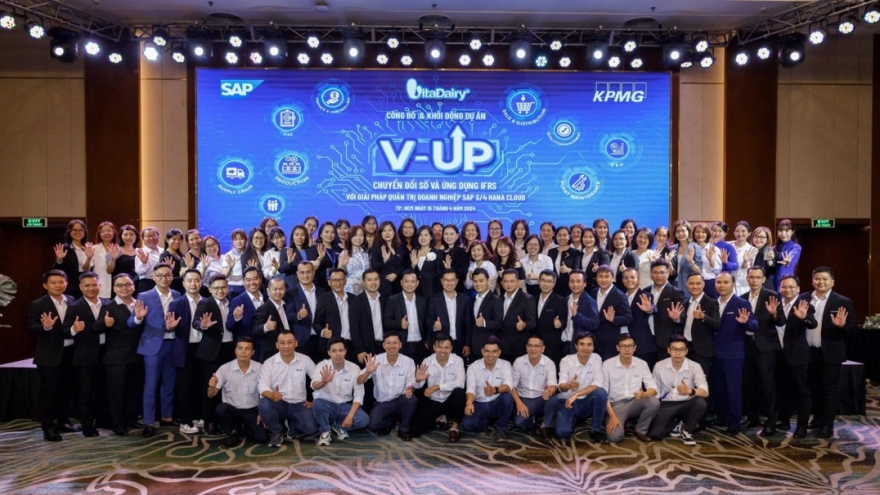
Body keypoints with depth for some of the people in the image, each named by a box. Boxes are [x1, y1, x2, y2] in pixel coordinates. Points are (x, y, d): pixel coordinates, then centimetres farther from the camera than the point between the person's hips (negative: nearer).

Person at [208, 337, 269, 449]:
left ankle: (240, 430, 15)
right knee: (220, 408, -33)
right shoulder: (225, 368, -9)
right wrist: (212, 386, -32)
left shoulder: (259, 368, -8)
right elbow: (211, 395, -10)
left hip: (252, 411, 1)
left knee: (261, 437, -19)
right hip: (232, 410, 0)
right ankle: (233, 434, -4)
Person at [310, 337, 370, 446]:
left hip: (345, 406, 2)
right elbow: (314, 386, -32)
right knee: (318, 404, -36)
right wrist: (324, 381, -56)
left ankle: (339, 427, 7)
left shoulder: (354, 368, -8)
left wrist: (350, 415, -18)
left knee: (364, 420, -24)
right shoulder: (322, 366, -13)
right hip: (327, 404, -2)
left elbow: (358, 394, -6)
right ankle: (325, 432, -7)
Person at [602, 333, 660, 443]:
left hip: (635, 403, 3)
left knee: (654, 402, -28)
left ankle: (641, 430, -2)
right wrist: (612, 416, -18)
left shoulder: (642, 364, 0)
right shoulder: (607, 364, -9)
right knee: (615, 436, -29)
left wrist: (643, 394, -29)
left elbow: (653, 389, -5)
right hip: (616, 405, -3)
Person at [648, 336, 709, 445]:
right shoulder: (659, 366, -6)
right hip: (666, 405, 0)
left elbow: (705, 392, -23)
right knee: (655, 433, -23)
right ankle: (677, 424, 14)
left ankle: (686, 431, -5)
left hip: (686, 405, 0)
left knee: (700, 402, -34)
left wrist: (690, 391, -44)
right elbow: (655, 391, 3)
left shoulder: (694, 366, -11)